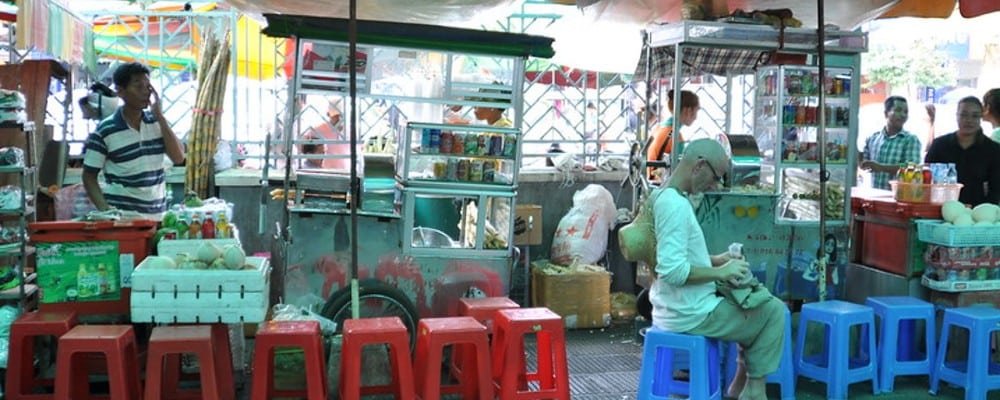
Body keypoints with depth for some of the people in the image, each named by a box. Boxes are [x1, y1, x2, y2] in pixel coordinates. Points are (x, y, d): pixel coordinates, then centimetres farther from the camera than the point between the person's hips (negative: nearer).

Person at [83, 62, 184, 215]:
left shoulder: (157, 122, 5)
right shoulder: (104, 131, -5)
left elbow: (178, 158, -4)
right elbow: (89, 176, -1)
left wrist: (160, 116, -7)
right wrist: (105, 210, -16)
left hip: (157, 211, 3)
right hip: (121, 212, -3)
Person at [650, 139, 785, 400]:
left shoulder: (666, 196, 9)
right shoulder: (676, 204, -23)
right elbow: (673, 270, -30)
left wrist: (715, 260, 9)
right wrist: (721, 272, -18)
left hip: (680, 307, 10)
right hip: (689, 314, -10)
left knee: (757, 304, 25)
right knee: (773, 311, 2)